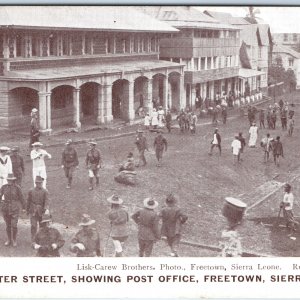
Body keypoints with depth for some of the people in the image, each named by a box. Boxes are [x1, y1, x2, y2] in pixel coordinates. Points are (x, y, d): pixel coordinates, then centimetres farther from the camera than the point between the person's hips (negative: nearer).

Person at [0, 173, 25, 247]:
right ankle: (9, 240, 22)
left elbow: (21, 198, 1)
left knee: (14, 225, -5)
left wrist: (24, 208, 4)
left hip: (15, 209, -2)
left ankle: (14, 240, 12)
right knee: (8, 225, 9)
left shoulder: (17, 188, -5)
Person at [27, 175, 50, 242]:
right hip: (33, 211, 0)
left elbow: (47, 201, -16)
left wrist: (47, 209, -32)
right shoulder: (31, 191, 4)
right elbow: (28, 201, 11)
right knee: (33, 226, -8)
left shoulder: (45, 192, -3)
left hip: (41, 212, 0)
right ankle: (33, 241, -3)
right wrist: (27, 211, 13)